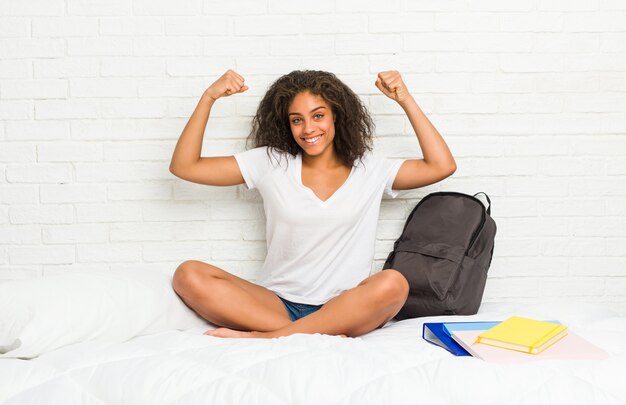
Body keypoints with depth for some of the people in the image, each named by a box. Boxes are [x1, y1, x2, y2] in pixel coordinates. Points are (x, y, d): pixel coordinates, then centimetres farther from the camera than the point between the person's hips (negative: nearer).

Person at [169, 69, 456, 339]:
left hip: (342, 309, 0)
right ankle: (317, 336, -29)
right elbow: (184, 166, 5)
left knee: (393, 284, -33)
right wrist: (209, 97, -2)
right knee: (188, 275, -23)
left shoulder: (369, 170, 9)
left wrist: (406, 101, 0)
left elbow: (442, 166, 1)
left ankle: (266, 337, -25)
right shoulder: (271, 163, 7)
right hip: (277, 304, 1)